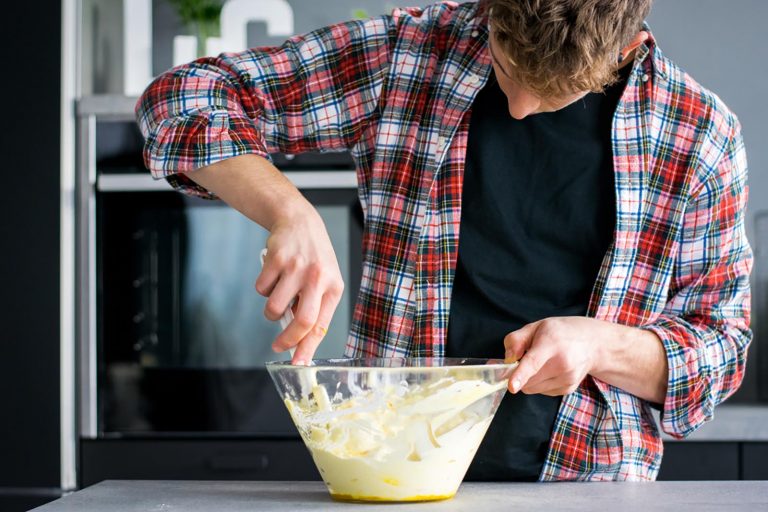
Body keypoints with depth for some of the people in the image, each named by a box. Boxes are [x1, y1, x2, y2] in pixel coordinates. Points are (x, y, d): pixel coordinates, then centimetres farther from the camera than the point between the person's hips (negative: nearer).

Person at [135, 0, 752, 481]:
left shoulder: (699, 136, -3)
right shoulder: (410, 52, -3)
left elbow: (720, 343, 6)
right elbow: (183, 99, -1)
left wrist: (600, 346, -15)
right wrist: (290, 212, -19)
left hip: (585, 481, 2)